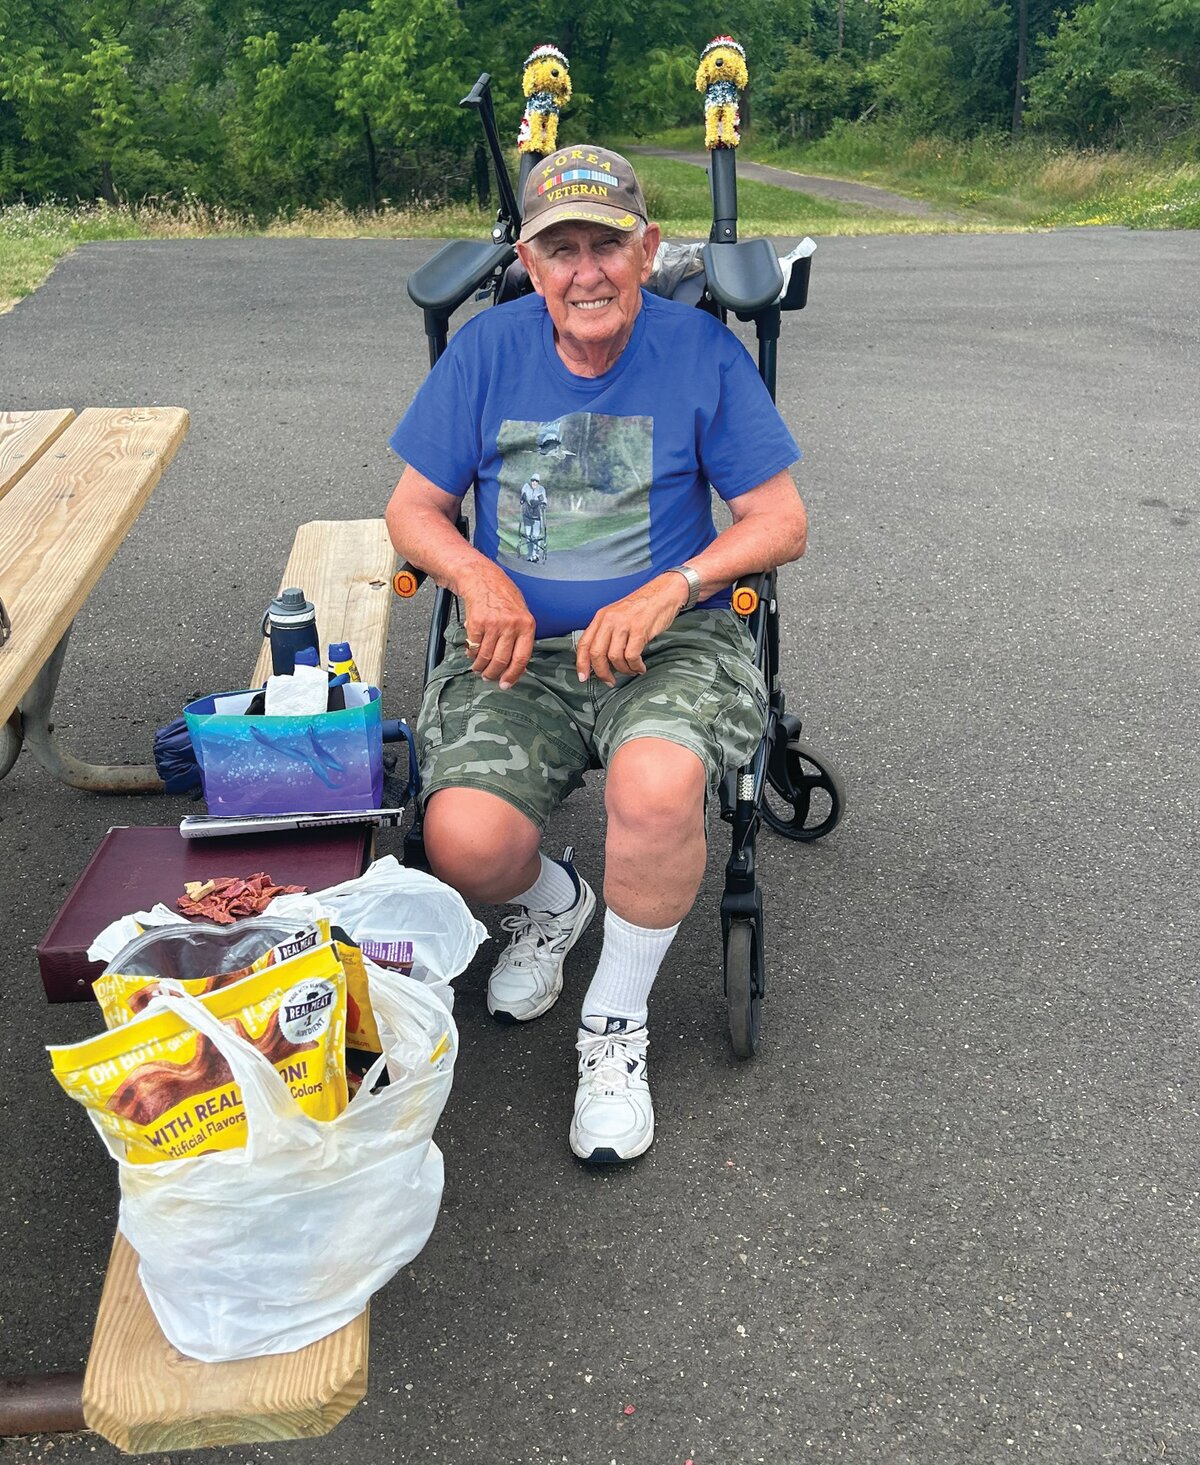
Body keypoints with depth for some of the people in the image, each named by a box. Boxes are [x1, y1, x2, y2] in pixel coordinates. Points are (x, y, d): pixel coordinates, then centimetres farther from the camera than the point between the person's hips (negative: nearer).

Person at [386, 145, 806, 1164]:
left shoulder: (702, 350, -1)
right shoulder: (488, 347, 3)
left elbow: (781, 522, -1)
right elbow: (414, 509, 8)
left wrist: (666, 591, -17)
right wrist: (477, 575, -14)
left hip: (671, 640, -1)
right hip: (517, 646, 2)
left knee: (657, 787, -35)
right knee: (464, 845, -24)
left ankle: (617, 1022, -6)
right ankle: (550, 903, 18)